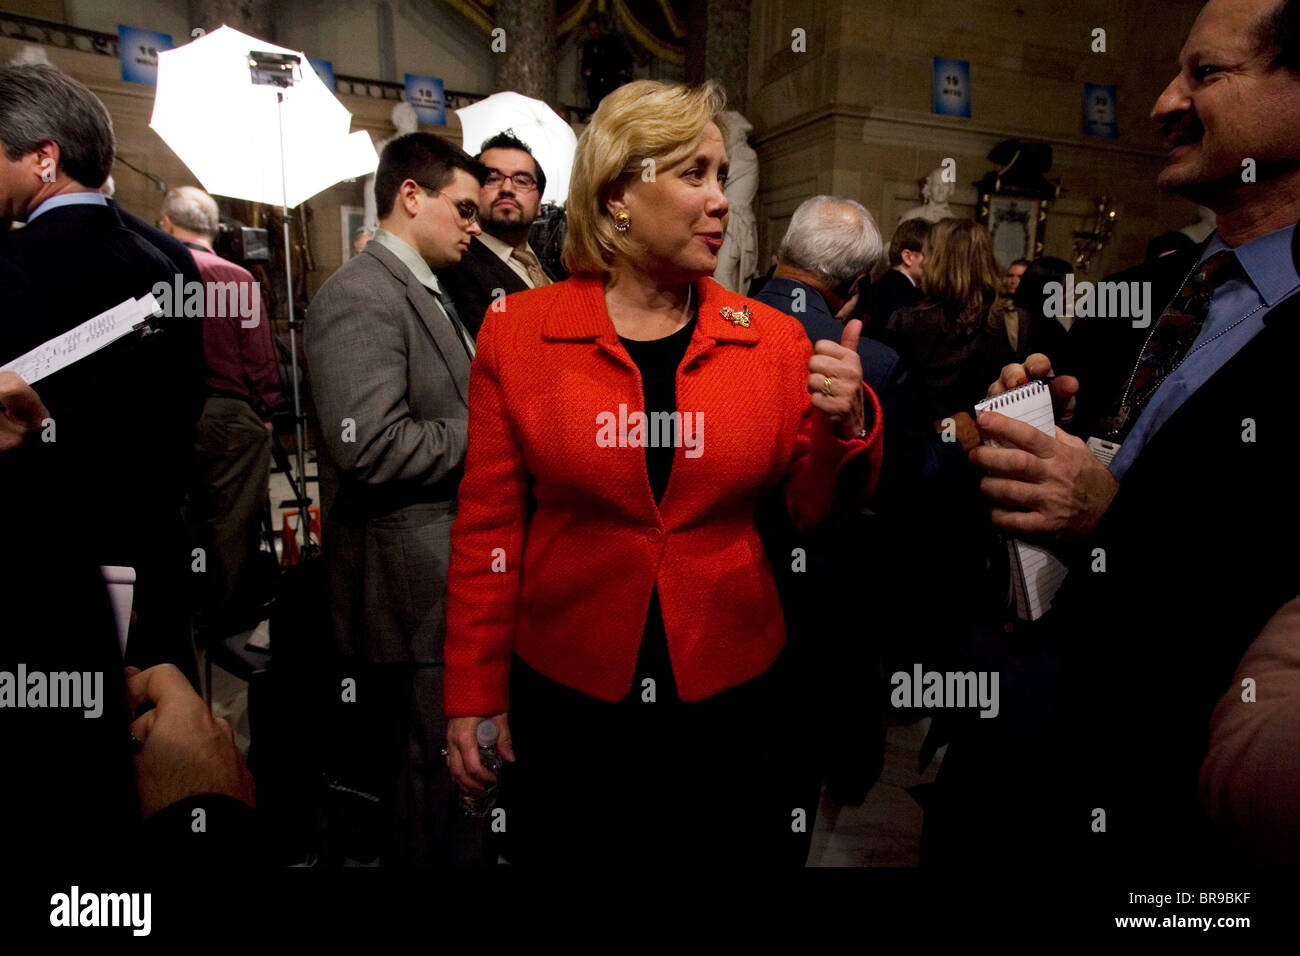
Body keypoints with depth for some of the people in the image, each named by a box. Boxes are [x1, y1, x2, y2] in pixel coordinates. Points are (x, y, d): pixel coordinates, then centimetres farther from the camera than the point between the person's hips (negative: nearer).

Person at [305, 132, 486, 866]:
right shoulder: (363, 294, -14)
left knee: (429, 765, 21)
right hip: (417, 585, -9)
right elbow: (371, 447, -25)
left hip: (454, 574, 9)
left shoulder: (427, 293, 17)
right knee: (432, 771, 5)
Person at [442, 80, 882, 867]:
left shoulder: (774, 339, -2)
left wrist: (846, 425, -16)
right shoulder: (519, 334, -6)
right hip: (565, 697, 0)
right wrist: (475, 695, 0)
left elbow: (814, 510, 4)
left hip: (734, 692, 2)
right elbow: (488, 527, -2)